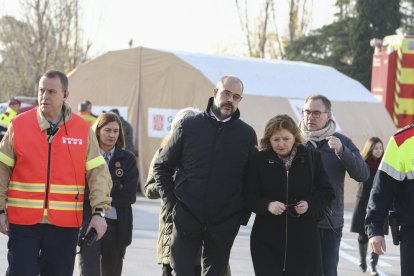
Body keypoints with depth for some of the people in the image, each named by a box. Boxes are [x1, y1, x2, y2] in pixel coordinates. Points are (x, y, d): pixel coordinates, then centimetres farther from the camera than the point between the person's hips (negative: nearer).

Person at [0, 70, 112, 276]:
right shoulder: (18, 125, 1)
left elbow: (98, 172, 2)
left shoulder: (83, 130, 2)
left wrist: (98, 212, -7)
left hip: (65, 223, 1)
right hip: (23, 221, -1)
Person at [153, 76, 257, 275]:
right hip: (187, 218, -1)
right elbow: (161, 166, 8)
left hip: (224, 222, 1)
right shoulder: (189, 126, 1)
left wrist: (243, 213, 2)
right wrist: (170, 202, 0)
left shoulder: (247, 134, 4)